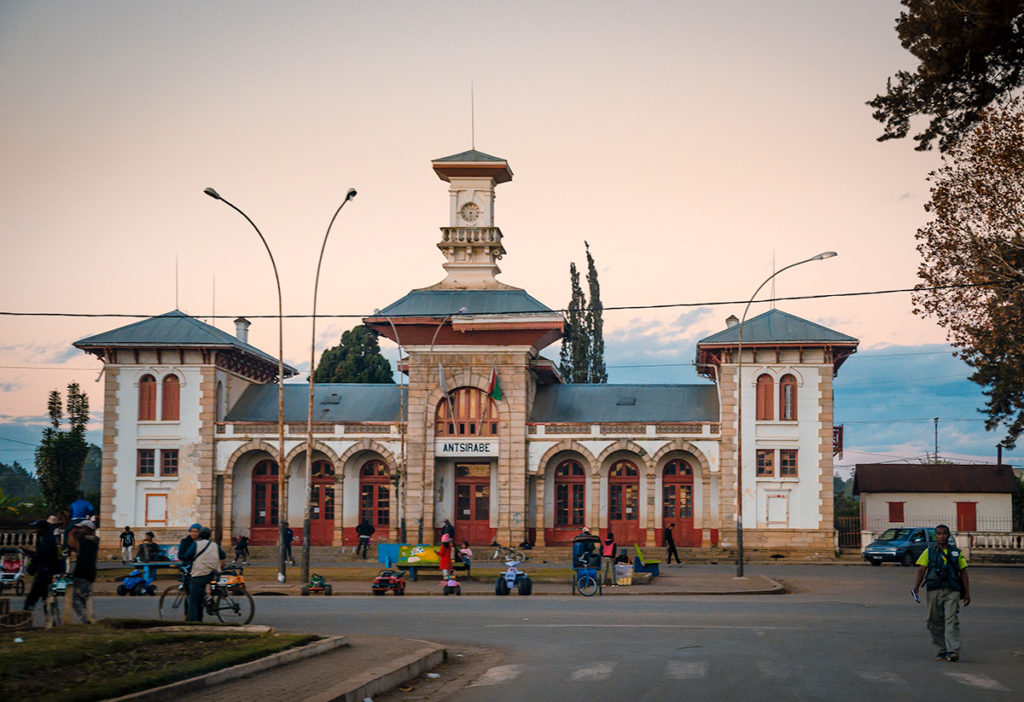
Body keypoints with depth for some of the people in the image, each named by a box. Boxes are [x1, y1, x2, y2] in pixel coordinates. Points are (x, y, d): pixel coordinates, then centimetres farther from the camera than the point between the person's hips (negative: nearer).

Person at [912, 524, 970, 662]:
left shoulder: (957, 553, 14)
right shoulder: (928, 552, 12)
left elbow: (963, 573, 15)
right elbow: (921, 570, 5)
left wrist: (967, 593, 8)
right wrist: (916, 586, -10)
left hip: (952, 591, -1)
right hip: (934, 591, 1)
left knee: (952, 621, -12)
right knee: (935, 622, 2)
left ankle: (953, 652, -20)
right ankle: (940, 652, 13)